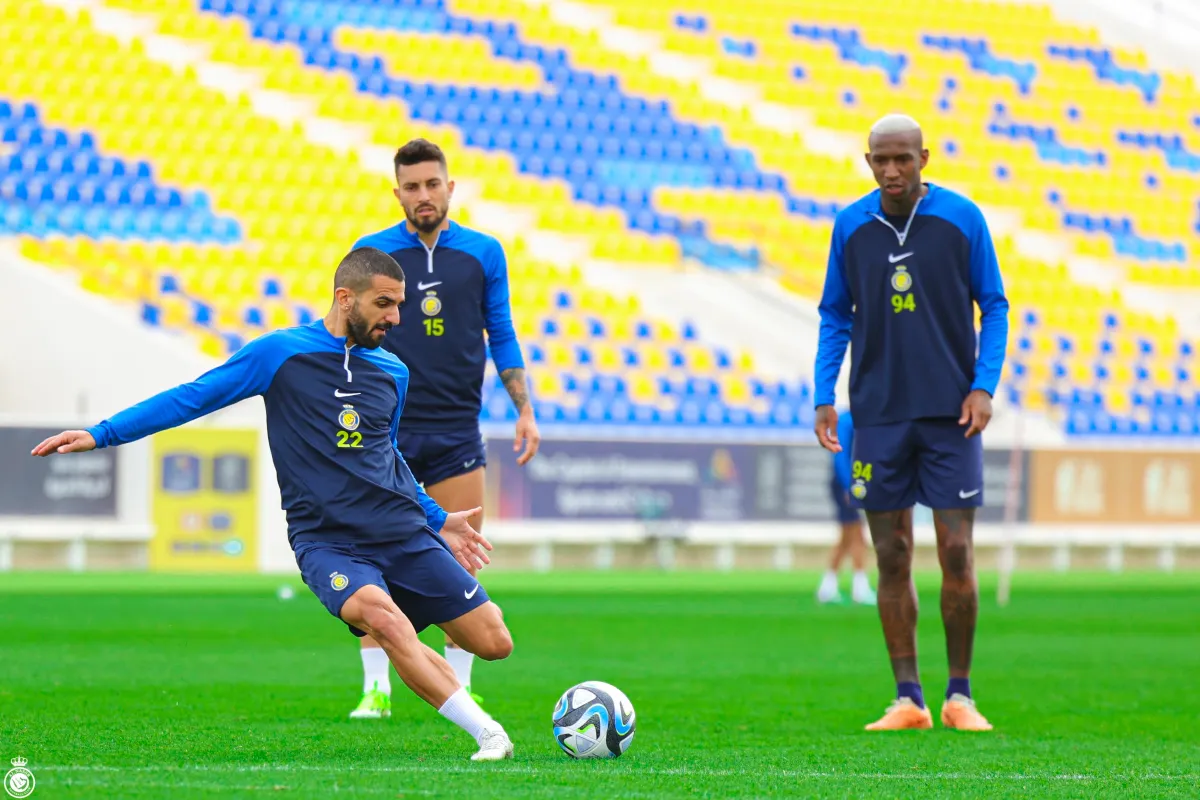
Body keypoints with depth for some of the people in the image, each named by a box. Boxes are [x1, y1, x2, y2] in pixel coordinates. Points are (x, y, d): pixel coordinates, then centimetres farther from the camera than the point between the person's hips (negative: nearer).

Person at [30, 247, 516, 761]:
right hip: (325, 542, -5)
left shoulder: (393, 372, 12)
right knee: (385, 621, -34)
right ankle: (487, 733, -24)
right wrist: (101, 434, -4)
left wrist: (437, 521, 28)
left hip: (405, 536, 5)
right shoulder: (281, 352, -2)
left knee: (494, 643, -4)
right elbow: (193, 397, 1)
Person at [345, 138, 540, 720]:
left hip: (457, 431, 1)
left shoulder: (483, 253, 6)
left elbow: (501, 336, 12)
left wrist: (525, 411, 5)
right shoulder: (371, 253, 2)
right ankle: (376, 688, 3)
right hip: (385, 428, -1)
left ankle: (459, 687, 9)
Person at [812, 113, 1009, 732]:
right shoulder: (851, 226, 4)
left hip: (950, 413, -2)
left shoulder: (961, 218, -2)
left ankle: (959, 698, 7)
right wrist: (823, 396, 4)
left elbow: (993, 306, 4)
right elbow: (835, 315, 13)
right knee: (891, 558, 1)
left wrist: (984, 385, -7)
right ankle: (907, 700, 6)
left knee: (956, 554, -5)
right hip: (878, 415, 2)